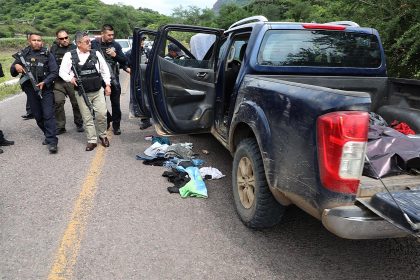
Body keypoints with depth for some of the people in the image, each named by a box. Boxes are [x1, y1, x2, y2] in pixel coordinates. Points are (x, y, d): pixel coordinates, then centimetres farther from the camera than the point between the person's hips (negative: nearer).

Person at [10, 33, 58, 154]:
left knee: (48, 115, -10)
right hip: (30, 90, 4)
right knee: (38, 116, 11)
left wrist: (44, 82, -17)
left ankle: (52, 142, -12)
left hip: (45, 89, -3)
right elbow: (12, 72, 10)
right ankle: (48, 135, 29)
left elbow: (54, 72, -4)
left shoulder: (47, 55, 0)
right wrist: (16, 67, -13)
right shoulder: (23, 54, 7)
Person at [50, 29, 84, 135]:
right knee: (58, 102, -5)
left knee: (76, 103, 6)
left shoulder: (74, 48, 0)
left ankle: (79, 124, 23)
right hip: (59, 81, 2)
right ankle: (60, 126, 6)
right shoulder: (54, 48, 11)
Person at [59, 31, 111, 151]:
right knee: (87, 118, 4)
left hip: (98, 91, 1)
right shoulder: (69, 55, -1)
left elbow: (105, 70, 10)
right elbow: (62, 72, 1)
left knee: (102, 114, -4)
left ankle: (102, 135, 20)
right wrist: (70, 78, -19)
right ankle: (92, 140, 15)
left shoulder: (96, 53, 4)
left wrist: (108, 85, 6)